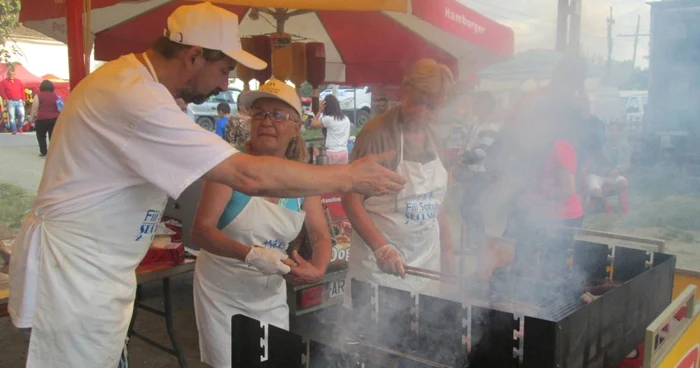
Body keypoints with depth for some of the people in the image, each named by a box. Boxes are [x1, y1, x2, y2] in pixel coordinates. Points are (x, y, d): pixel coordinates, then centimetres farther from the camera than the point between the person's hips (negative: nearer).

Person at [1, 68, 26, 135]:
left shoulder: (19, 82, 14)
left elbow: (22, 91, 15)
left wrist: (23, 99, 7)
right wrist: (6, 99, -8)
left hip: (19, 101, 2)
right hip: (10, 102, -2)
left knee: (22, 114, -9)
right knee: (11, 116, -5)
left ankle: (19, 128, 10)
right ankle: (14, 130, -1)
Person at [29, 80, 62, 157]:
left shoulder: (38, 96, -4)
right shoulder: (55, 95, 9)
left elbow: (34, 108, -6)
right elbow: (60, 108, 14)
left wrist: (31, 118, 2)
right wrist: (58, 117, 23)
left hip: (42, 119, -4)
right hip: (55, 119, 4)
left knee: (41, 136, 11)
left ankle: (43, 153, 10)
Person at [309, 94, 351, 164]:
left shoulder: (328, 119, -11)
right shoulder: (346, 119, 9)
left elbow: (313, 124, -4)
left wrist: (320, 110, -1)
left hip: (332, 153, -6)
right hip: (344, 152, 6)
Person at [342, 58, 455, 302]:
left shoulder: (432, 138, 8)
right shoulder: (377, 134, -13)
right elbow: (351, 200, -14)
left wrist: (447, 251, 14)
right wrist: (381, 248, -24)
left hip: (426, 262, 6)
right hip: (380, 264, -6)